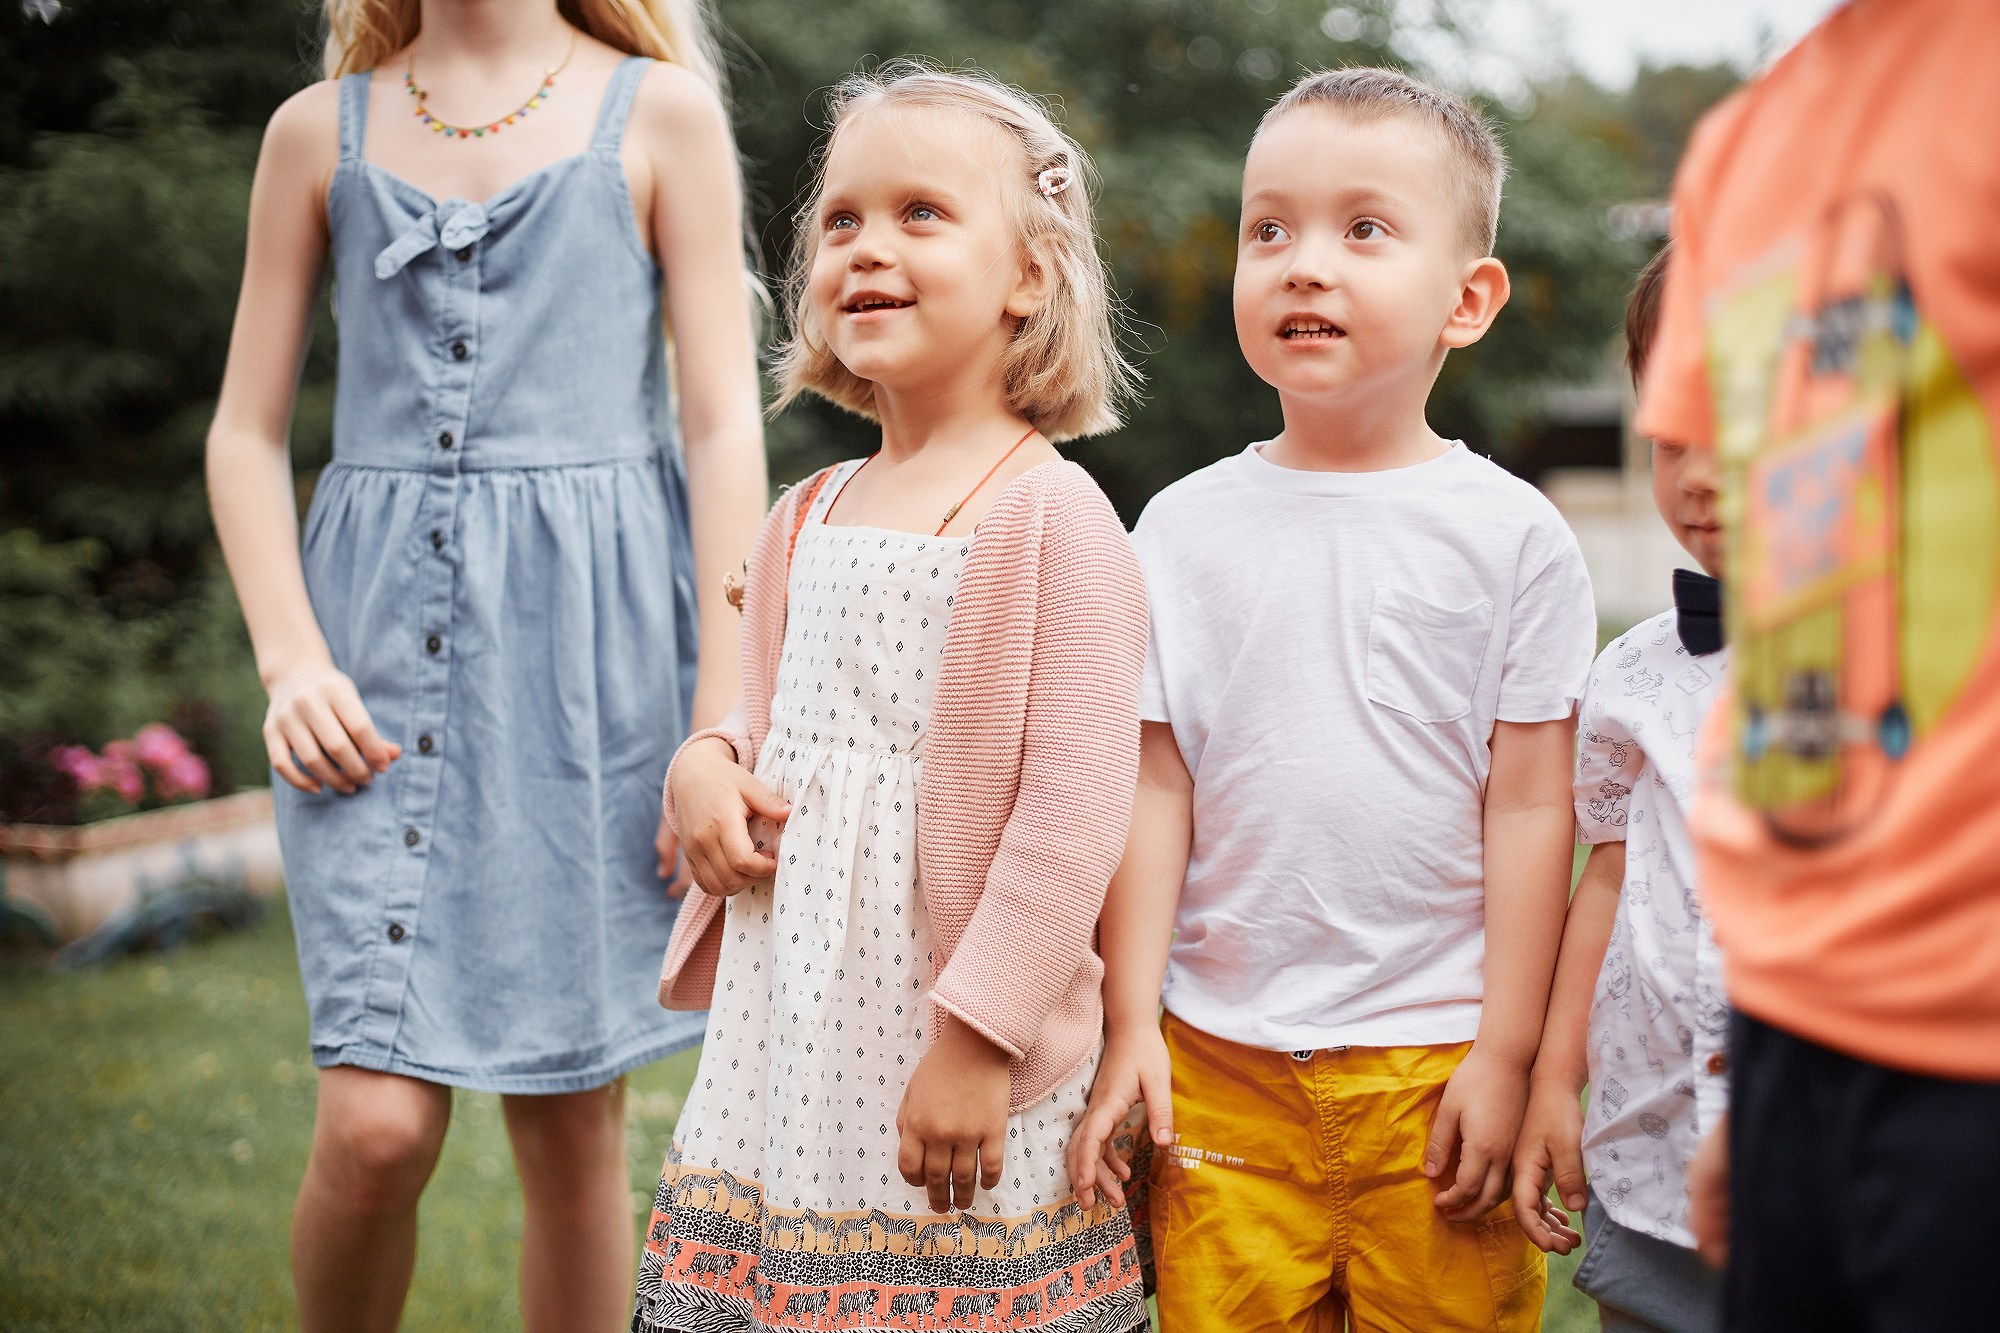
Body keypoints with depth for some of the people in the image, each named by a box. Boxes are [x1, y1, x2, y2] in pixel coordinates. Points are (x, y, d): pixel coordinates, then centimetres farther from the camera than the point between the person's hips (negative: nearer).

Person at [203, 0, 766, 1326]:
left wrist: (723, 729, -6)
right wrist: (291, 656, -3)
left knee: (572, 1119, 4)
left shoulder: (662, 114, 7)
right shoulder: (320, 130, 13)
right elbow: (247, 433, 13)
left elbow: (724, 429, 1)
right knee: (378, 1124, -9)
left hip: (590, 633, -1)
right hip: (381, 633, 1)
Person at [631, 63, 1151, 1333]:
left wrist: (978, 1036, -18)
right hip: (789, 1032, 7)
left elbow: (1078, 804, -17)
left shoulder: (1051, 513, -12)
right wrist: (706, 768, 0)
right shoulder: (808, 518, 11)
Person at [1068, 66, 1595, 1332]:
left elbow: (1530, 807, -2)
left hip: (1435, 1061, -1)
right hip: (1221, 1062, 2)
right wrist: (1132, 1023, 1)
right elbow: (1155, 789, 4)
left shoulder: (1513, 535, -2)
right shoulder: (1186, 528, 4)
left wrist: (1504, 1055, -4)